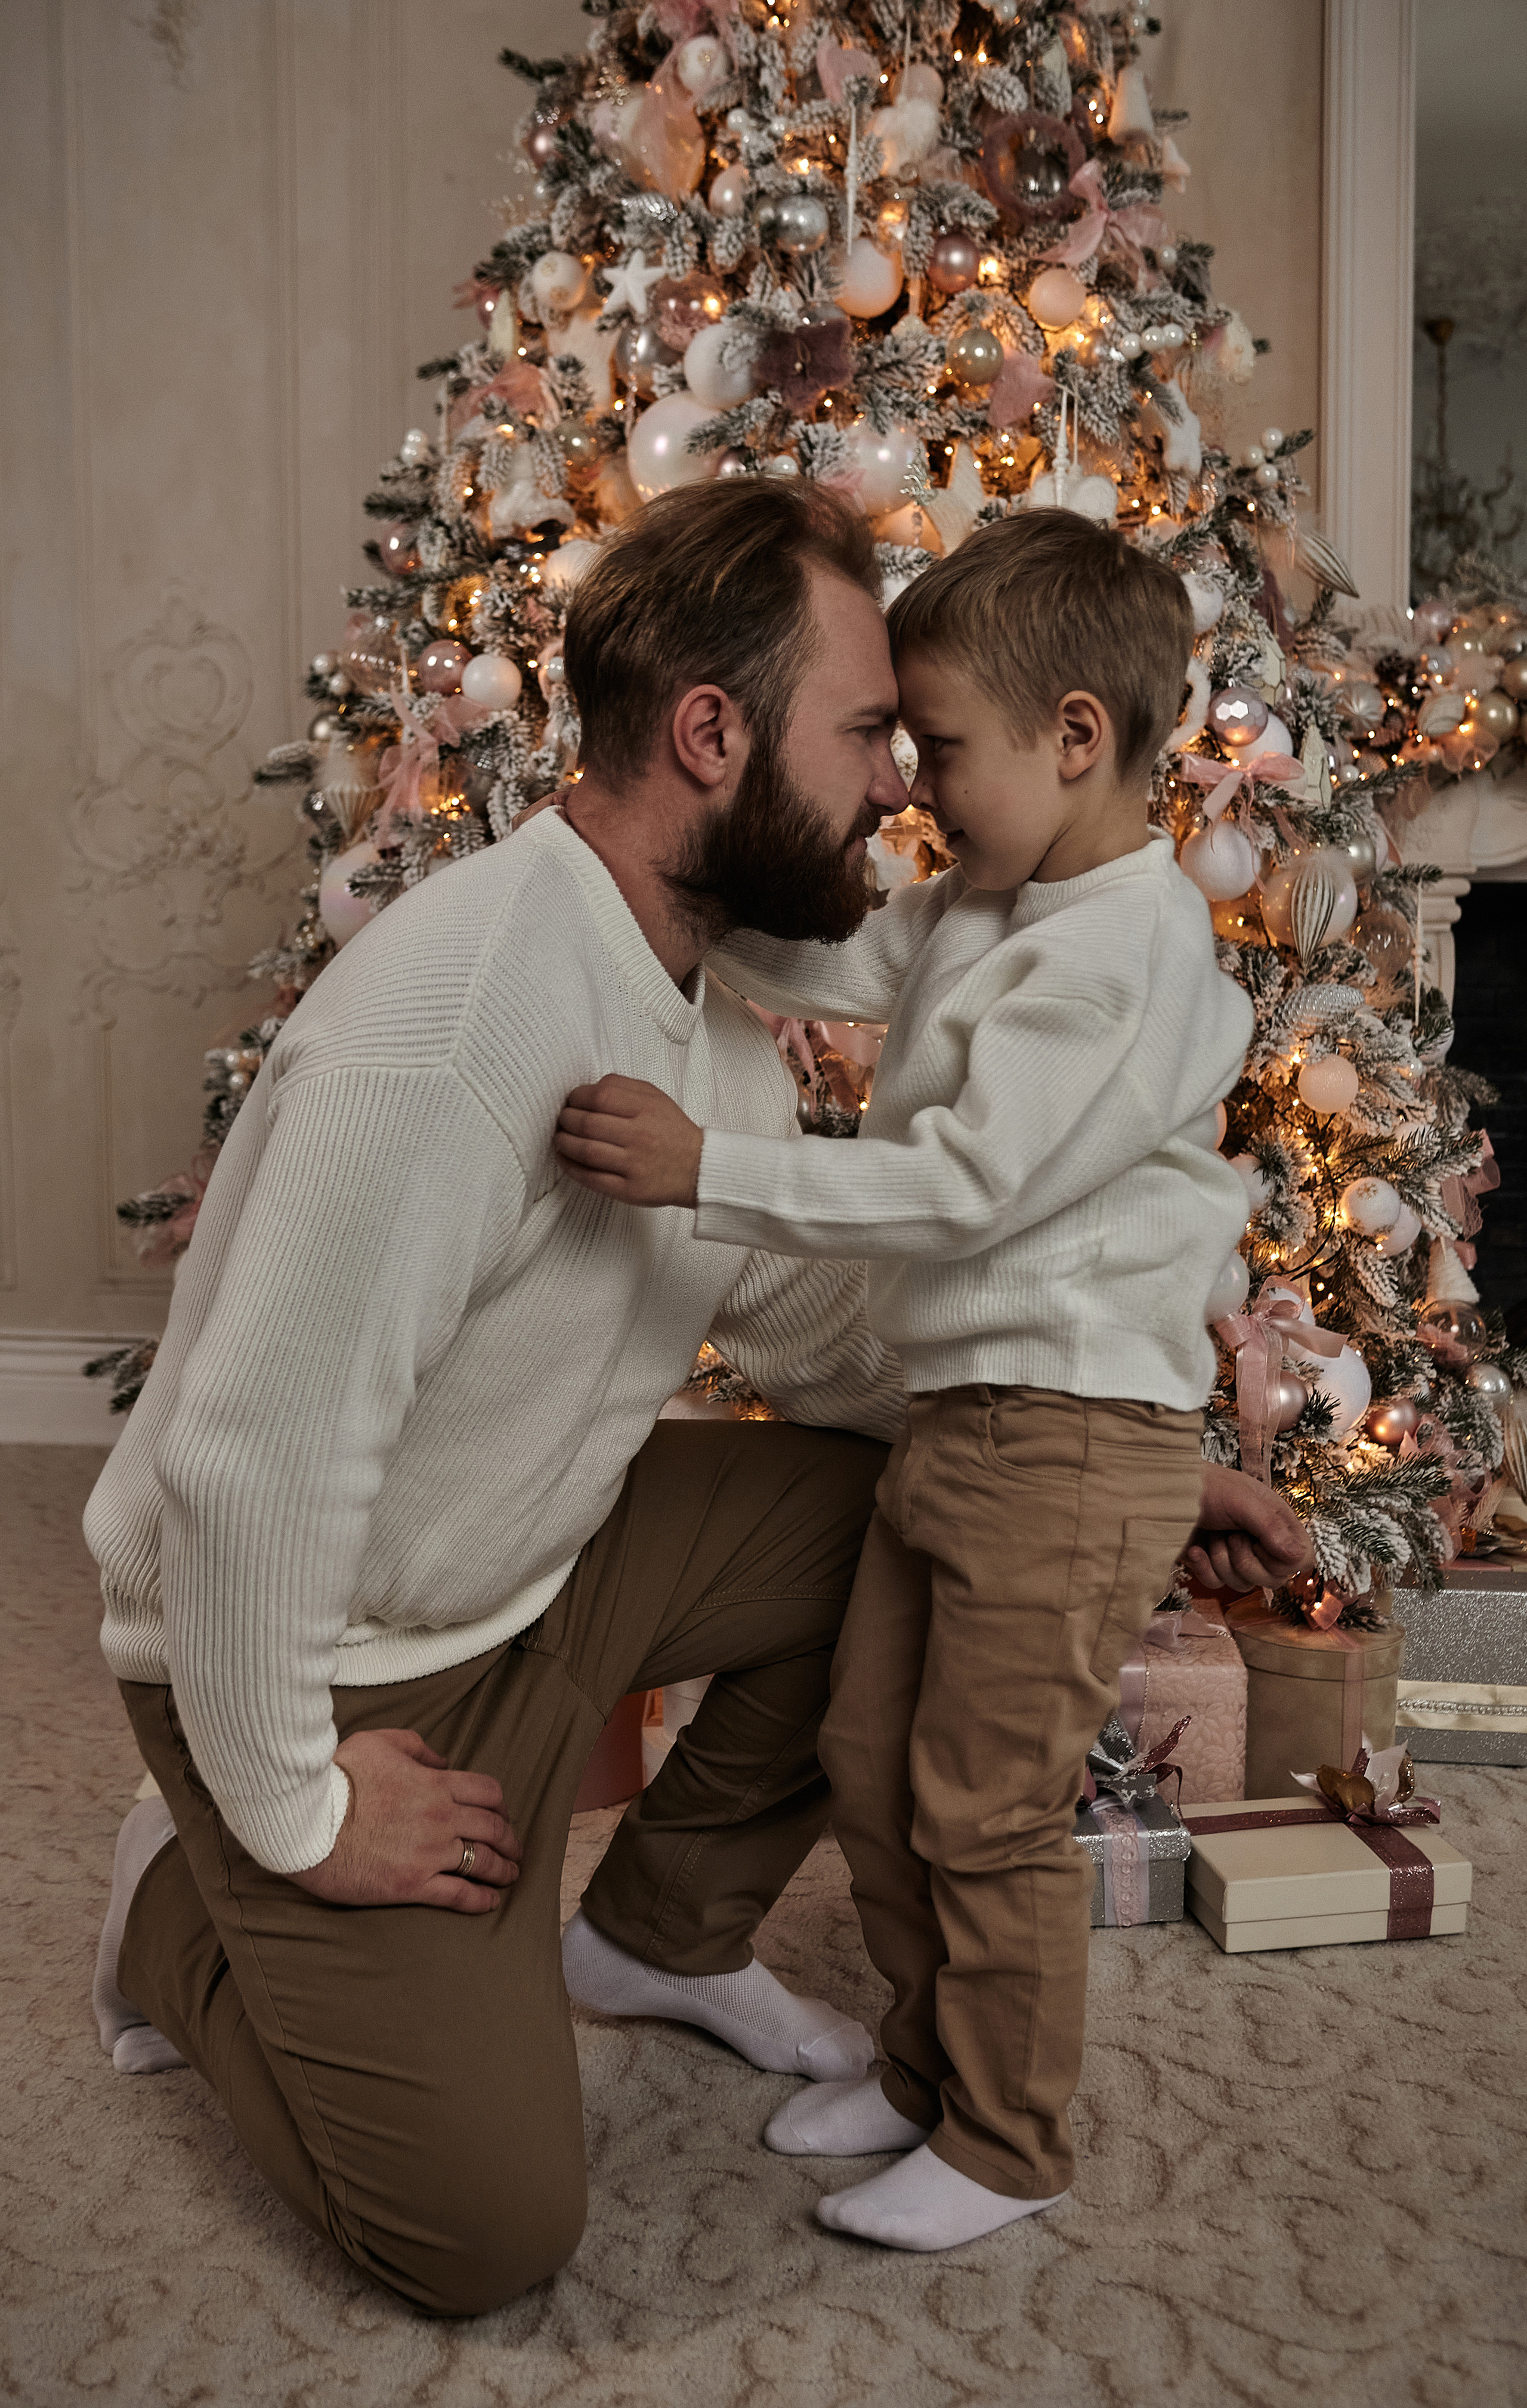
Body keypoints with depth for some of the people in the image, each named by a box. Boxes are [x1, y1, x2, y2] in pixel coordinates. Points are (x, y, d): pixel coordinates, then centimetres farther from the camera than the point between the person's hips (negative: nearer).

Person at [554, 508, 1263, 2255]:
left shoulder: (1129, 944, -20)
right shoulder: (980, 906, 9)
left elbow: (962, 1185, -26)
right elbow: (810, 966, 18)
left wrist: (707, 1172, -26)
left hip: (1073, 1439, -9)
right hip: (955, 1419, 10)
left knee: (987, 1813, 4)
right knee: (868, 1766, 18)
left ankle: (1005, 2147, 27)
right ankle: (925, 2065, 39)